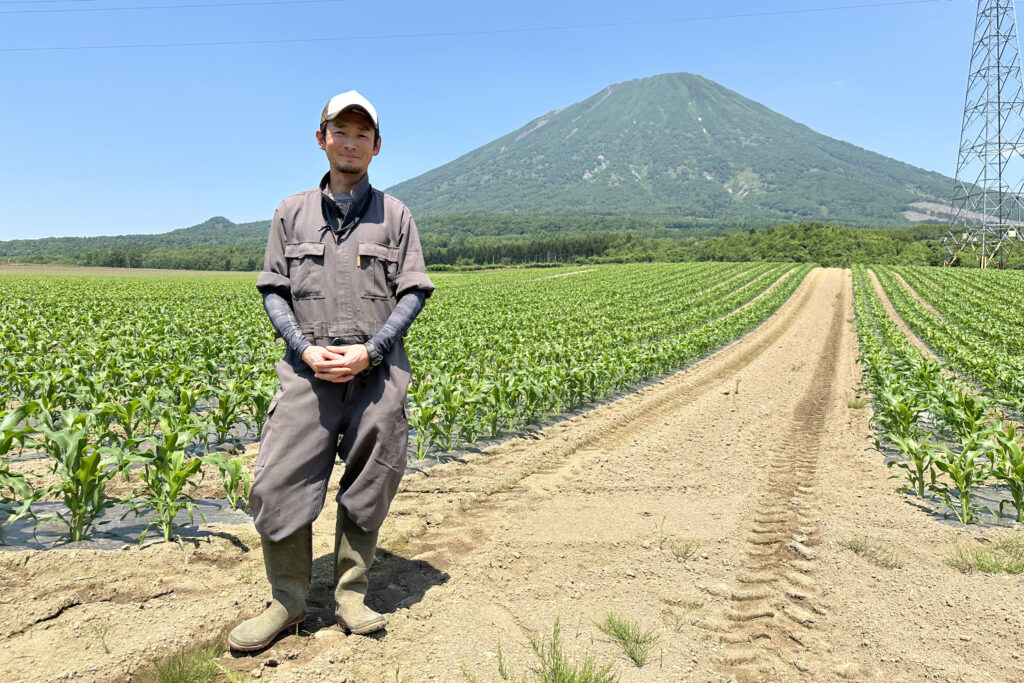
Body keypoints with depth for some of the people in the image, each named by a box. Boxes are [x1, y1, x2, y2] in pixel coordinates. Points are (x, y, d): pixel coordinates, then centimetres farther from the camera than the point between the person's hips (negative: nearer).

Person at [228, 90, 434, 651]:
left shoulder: (395, 215, 8)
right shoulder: (291, 212, 12)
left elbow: (413, 294, 3)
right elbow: (273, 292, 9)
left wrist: (369, 352, -11)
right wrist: (305, 348, -9)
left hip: (377, 372, 0)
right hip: (308, 371, 1)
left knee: (368, 489, 5)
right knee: (279, 483, -4)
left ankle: (351, 595, 22)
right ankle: (287, 600, 15)